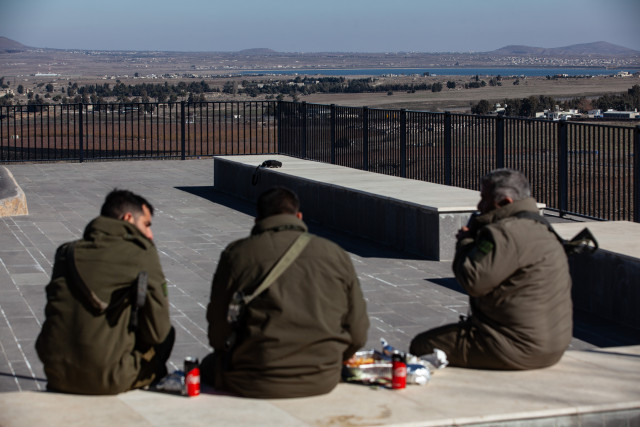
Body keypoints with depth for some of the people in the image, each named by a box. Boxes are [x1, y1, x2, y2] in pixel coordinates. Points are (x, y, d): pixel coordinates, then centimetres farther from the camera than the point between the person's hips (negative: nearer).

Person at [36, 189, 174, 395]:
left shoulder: (66, 252, 10)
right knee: (166, 336, 20)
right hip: (108, 379, -5)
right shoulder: (141, 253, -4)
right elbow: (157, 332, -3)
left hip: (57, 377, 5)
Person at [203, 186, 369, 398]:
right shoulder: (336, 255, 3)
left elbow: (218, 328, 0)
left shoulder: (237, 254, -3)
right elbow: (358, 334, 4)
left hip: (257, 385, -3)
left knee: (209, 365, 26)